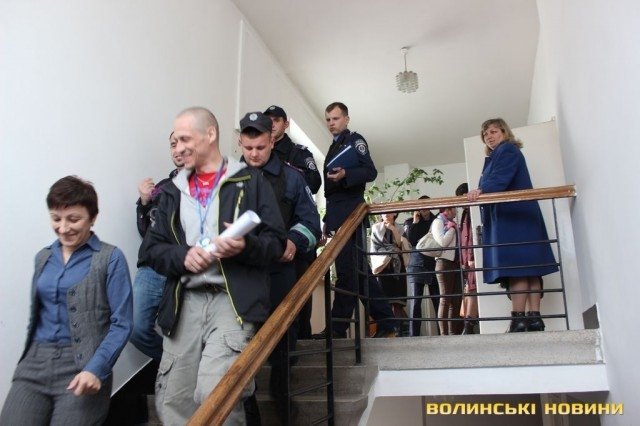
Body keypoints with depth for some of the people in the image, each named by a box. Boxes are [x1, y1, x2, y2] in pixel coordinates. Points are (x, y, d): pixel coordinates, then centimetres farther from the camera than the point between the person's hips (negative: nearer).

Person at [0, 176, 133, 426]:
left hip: (83, 365, -4)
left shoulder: (110, 258, -4)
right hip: (35, 362, 4)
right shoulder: (43, 258, 14)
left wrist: (95, 369, -20)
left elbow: (121, 324, -8)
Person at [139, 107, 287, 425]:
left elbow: (276, 241, 1)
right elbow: (151, 249, 12)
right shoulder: (173, 191, 18)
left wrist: (246, 246, -20)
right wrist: (183, 256, -8)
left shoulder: (250, 181, 5)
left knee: (214, 395, -22)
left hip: (234, 300, -4)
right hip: (184, 302, 5)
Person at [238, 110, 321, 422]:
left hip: (278, 272, 0)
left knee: (280, 340, 9)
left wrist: (295, 242, -14)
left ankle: (281, 408, 28)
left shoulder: (290, 177, 6)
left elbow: (310, 220, 6)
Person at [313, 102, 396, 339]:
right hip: (338, 214, 9)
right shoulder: (334, 149, 25)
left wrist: (345, 175, -27)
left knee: (347, 269, -9)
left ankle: (338, 327, -7)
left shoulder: (355, 140, 2)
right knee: (358, 269, 7)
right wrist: (327, 221, 18)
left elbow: (370, 172, -10)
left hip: (350, 212, -9)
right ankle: (385, 323, 12)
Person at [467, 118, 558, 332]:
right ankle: (534, 318, -2)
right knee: (527, 268, 1)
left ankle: (518, 319, -19)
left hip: (514, 217, -10)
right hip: (509, 218, 10)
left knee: (517, 267, -15)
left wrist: (481, 190, -33)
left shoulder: (507, 150, 1)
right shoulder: (495, 157, 30)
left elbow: (500, 178, -19)